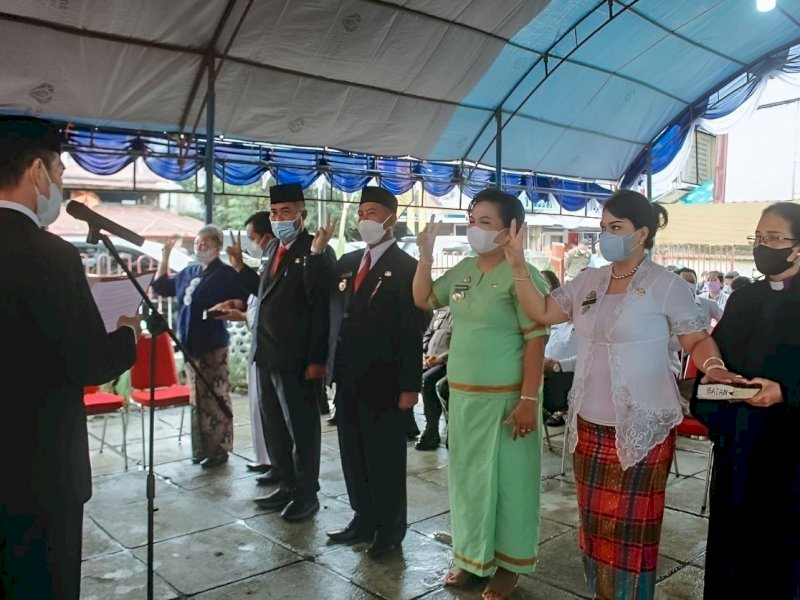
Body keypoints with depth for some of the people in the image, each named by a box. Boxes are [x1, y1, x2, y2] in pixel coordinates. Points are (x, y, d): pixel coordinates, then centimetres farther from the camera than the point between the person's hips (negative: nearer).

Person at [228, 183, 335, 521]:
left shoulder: (316, 251, -14)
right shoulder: (274, 248, 12)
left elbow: (322, 306, -19)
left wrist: (317, 360, -23)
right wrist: (240, 267, 10)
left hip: (297, 359, -8)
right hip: (267, 355, 8)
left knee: (302, 429, 6)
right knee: (274, 427, 17)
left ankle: (306, 494, 22)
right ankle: (287, 486, 33)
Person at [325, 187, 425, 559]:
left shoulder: (406, 267, -9)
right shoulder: (347, 262, 12)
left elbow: (413, 331, -12)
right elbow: (330, 309, 12)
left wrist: (409, 386, -15)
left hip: (383, 381, -6)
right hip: (348, 378, 7)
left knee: (385, 458, 7)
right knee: (353, 455, 15)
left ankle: (390, 531, 23)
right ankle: (363, 520, 32)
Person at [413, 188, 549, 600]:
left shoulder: (521, 275, -14)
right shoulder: (463, 270, 7)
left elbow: (535, 341, -17)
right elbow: (423, 300, 17)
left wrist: (529, 399, -21)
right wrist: (426, 256, 4)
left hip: (505, 396, -7)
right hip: (463, 392, 7)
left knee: (507, 477, 8)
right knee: (468, 474, 16)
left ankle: (508, 563, 25)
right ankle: (471, 555, 33)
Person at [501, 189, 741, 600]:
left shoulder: (666, 285, -9)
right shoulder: (588, 282, 6)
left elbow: (698, 340, -5)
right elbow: (542, 312, 5)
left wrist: (713, 367, -26)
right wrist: (518, 266, -6)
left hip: (641, 428, -5)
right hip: (589, 424, 6)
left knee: (631, 523, 6)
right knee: (595, 517, 17)